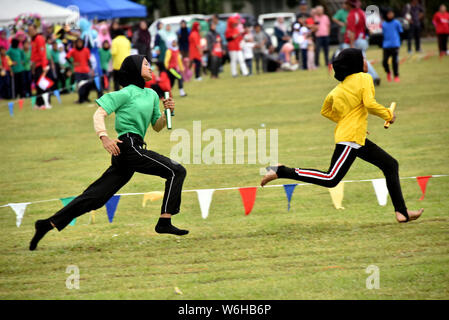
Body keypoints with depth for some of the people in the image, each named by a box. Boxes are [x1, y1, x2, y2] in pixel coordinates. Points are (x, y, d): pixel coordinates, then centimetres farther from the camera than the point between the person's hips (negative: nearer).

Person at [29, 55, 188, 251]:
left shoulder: (152, 95, 22)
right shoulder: (126, 93, -3)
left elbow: (157, 127, 26)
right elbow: (99, 114, -9)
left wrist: (167, 112, 7)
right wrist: (104, 137, -25)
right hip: (128, 146, -8)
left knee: (96, 196, 4)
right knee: (176, 171, -12)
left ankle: (48, 224, 4)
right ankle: (164, 222, -15)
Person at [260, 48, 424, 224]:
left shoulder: (341, 86, 17)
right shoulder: (364, 78, -7)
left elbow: (326, 111, 19)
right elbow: (370, 104, -20)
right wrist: (388, 115, -5)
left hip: (358, 140, 10)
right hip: (351, 137, -10)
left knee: (391, 165, 13)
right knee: (331, 179, -13)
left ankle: (402, 212, 11)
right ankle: (281, 171, -12)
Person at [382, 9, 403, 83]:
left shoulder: (396, 23, 2)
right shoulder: (383, 24, 10)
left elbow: (400, 32, 6)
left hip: (395, 45, -2)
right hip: (386, 45, 3)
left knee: (395, 61, -5)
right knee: (384, 61, -3)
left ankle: (396, 76, 6)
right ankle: (388, 73, 24)